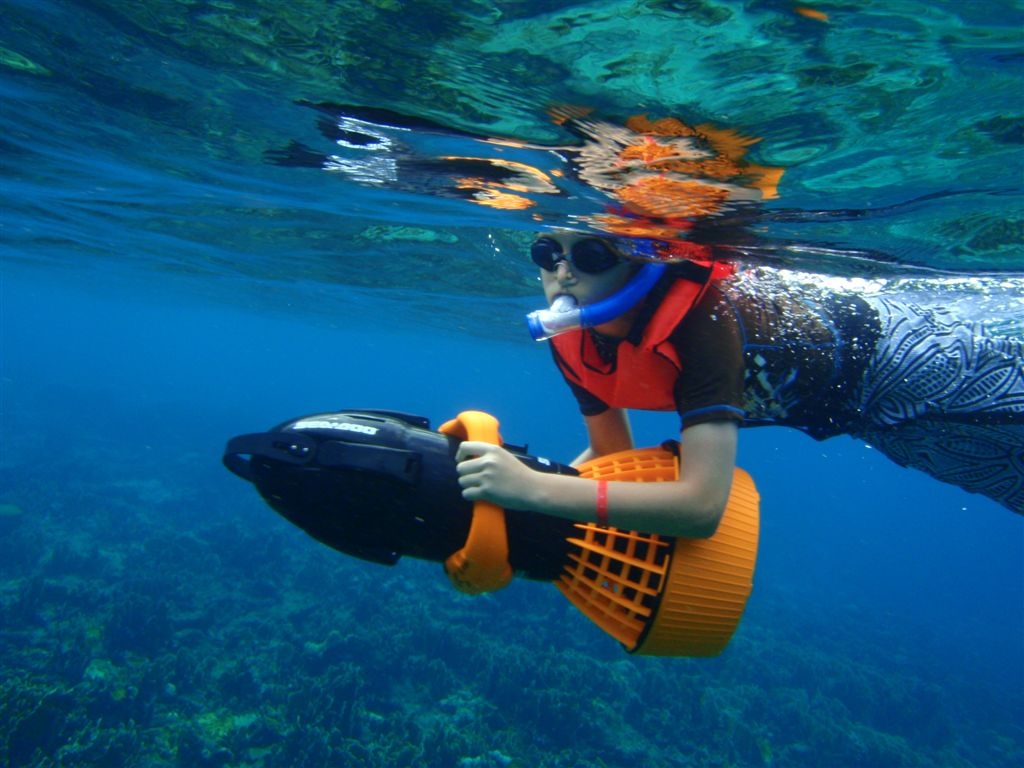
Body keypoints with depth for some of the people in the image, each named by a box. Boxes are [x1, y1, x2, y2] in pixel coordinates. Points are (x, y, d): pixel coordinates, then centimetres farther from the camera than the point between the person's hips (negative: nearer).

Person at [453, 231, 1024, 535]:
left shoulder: (700, 320, -42)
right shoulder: (573, 343, -21)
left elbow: (703, 504, -49)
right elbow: (612, 452, -7)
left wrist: (536, 488, -54)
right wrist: (514, 486, -22)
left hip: (891, 360, -7)